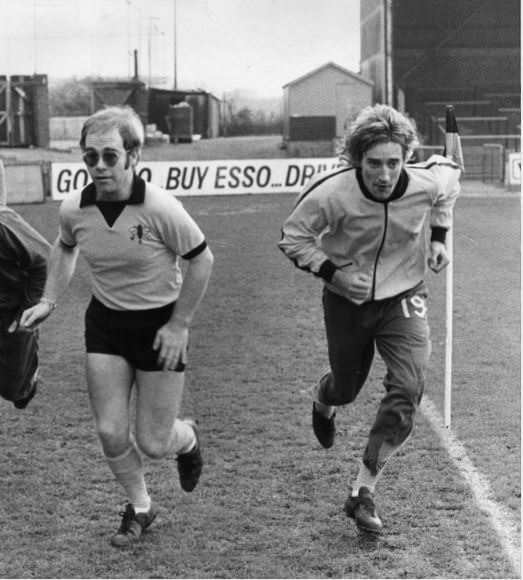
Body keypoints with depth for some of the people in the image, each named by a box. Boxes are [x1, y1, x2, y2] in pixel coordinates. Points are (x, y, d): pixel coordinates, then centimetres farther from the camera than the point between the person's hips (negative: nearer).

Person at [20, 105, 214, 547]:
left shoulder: (160, 208, -25)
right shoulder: (74, 209, -11)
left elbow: (201, 259, -13)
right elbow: (65, 249, 13)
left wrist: (179, 324, -11)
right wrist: (49, 301, 4)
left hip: (160, 324, -4)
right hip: (105, 323, 4)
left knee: (153, 442, 1)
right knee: (110, 432, 0)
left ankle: (187, 438, 39)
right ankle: (140, 507, 27)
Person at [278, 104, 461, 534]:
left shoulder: (426, 182, -21)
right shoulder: (331, 193, -27)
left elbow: (450, 175, 6)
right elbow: (293, 237, -11)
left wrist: (439, 236, 2)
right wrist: (333, 273, -23)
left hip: (403, 297, 1)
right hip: (347, 301, 0)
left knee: (407, 392, -17)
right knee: (347, 389, 16)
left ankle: (364, 492, -6)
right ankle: (323, 400, 58)